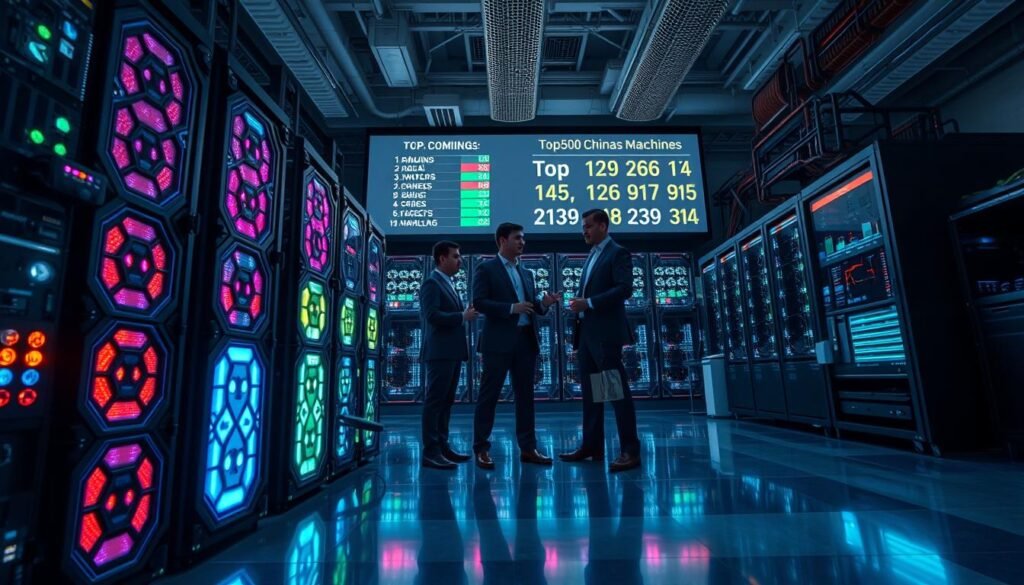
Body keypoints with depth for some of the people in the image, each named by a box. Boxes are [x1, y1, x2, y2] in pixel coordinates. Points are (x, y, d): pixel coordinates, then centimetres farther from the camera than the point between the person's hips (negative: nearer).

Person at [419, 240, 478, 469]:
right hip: (440, 352, -9)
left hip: (452, 352, 9)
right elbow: (432, 315, -21)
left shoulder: (448, 284, 20)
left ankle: (442, 447, 19)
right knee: (434, 402, -5)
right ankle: (430, 453, 0)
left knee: (446, 402, 12)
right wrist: (463, 316, -17)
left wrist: (465, 315, 6)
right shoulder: (432, 283, -9)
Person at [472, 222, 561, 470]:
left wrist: (543, 303, -4)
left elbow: (530, 305, 18)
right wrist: (511, 307, -20)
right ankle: (481, 449, 12)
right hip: (499, 341, -6)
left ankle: (528, 448, 20)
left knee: (525, 395, 10)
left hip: (526, 340, 7)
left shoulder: (526, 273, 18)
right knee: (489, 395, 2)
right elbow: (479, 302, -12)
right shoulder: (486, 269, -1)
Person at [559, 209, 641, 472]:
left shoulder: (618, 253, -3)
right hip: (586, 333, 9)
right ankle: (592, 446, 17)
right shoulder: (592, 256, 22)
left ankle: (630, 451, 0)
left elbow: (625, 288, -16)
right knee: (589, 391, 10)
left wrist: (589, 303, -19)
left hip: (605, 333, -9)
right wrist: (579, 304, 5)